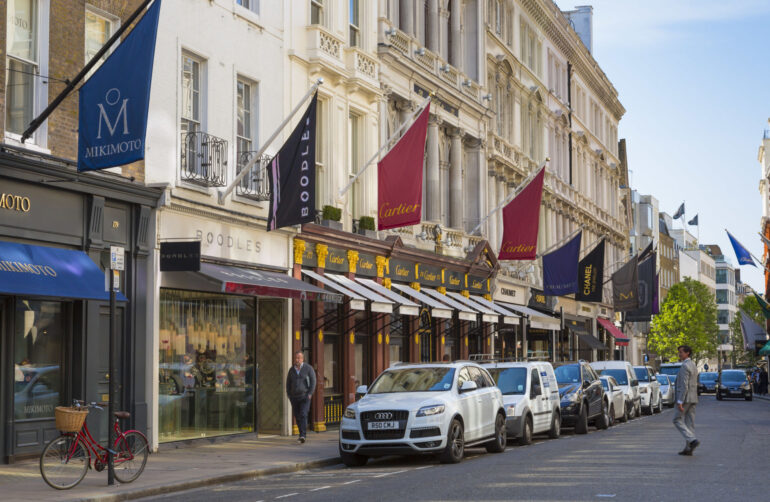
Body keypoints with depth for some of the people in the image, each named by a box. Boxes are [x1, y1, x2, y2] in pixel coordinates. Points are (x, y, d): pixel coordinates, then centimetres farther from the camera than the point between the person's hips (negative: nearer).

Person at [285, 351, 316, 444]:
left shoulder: (308, 368, -3)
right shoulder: (291, 369, 8)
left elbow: (313, 381, -5)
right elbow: (288, 383, 15)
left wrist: (310, 394, -14)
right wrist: (289, 395, 6)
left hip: (305, 397, -4)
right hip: (294, 397, 4)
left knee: (303, 415, -17)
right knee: (297, 416, 7)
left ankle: (302, 436, -24)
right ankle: (302, 434, 22)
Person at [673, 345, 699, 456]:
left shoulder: (685, 366, -15)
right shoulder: (693, 366, 17)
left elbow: (684, 385, -21)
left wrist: (680, 401, -23)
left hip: (685, 398, -9)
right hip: (693, 399, 9)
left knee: (677, 420, -3)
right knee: (689, 423, 7)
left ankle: (692, 440, -17)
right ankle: (688, 448, 6)